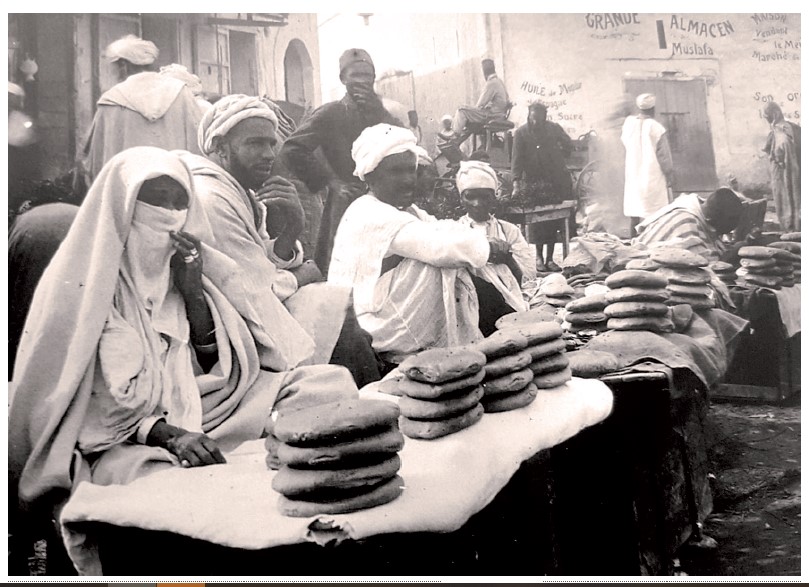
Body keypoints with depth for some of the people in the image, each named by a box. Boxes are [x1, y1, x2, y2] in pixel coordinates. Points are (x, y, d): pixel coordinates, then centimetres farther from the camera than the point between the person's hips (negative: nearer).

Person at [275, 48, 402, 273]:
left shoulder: (382, 115, 15)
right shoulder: (330, 114, 1)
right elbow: (291, 151, -9)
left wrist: (380, 111, -9)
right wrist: (329, 180, -10)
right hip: (345, 209, -4)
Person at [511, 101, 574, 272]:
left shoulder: (554, 128, 1)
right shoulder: (521, 133, -5)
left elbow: (568, 145, 17)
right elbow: (517, 159, -12)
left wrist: (559, 159, 5)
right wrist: (516, 185, -20)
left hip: (556, 181, 2)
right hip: (533, 183, -2)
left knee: (554, 221, 1)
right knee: (537, 222, -1)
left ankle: (549, 258, 8)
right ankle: (539, 257, 13)